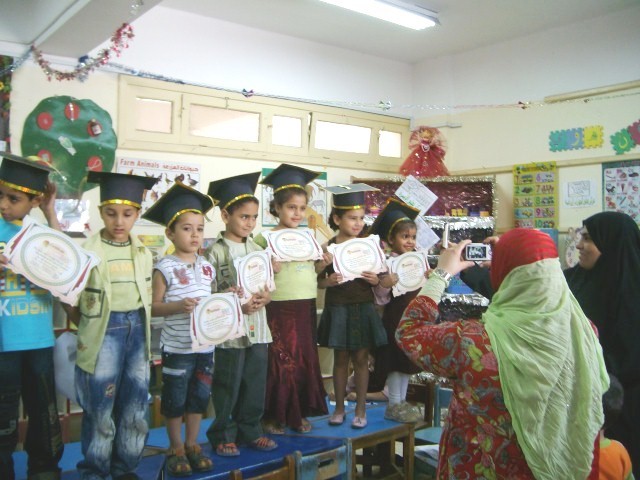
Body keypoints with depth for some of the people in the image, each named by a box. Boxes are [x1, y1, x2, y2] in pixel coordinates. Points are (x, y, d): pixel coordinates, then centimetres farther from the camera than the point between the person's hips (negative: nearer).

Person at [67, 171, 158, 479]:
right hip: (103, 332, -4)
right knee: (99, 408, 3)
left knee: (135, 405, 10)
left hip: (137, 329, 4)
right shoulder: (88, 251, -8)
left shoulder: (143, 252, 6)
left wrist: (139, 326, 7)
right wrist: (89, 328, -1)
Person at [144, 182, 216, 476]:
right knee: (175, 398, 8)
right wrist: (178, 306, -25)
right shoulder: (165, 268, -10)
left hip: (205, 344, 5)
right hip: (177, 346, -5)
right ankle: (175, 449, 25)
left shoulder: (207, 267, 7)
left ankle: (192, 445, 30)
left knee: (200, 396, 14)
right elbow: (154, 307, -10)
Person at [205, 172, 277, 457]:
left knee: (255, 384, 13)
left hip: (257, 328, 5)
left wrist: (264, 299, -9)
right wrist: (237, 305, -18)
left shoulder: (257, 250, 9)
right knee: (227, 386, 6)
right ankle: (223, 435, 22)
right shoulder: (216, 251, -7)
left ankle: (250, 430, 29)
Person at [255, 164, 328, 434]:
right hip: (279, 308, -5)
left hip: (306, 307, 5)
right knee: (279, 362, 3)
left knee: (305, 360, 12)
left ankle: (300, 412, 27)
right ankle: (274, 415, 20)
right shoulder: (266, 237, -6)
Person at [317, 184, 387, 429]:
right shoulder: (327, 247, -4)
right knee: (340, 358, 11)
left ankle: (361, 409, 21)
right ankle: (339, 408, 25)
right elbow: (317, 280, 1)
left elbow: (377, 276, 7)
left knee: (360, 358, 7)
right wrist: (328, 281, -19)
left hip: (363, 308, 0)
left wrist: (375, 280, -15)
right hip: (337, 309, 0)